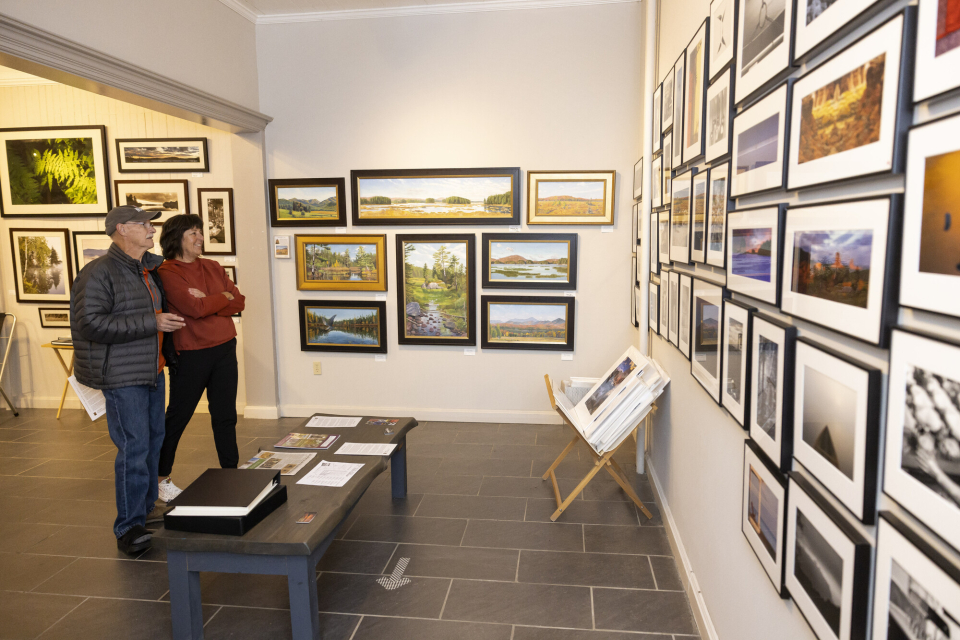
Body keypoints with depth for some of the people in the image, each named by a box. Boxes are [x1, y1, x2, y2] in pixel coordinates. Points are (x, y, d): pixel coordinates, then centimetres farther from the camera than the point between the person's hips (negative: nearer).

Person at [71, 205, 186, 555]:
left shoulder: (149, 269, 13)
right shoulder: (99, 273, -14)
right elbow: (90, 324, -23)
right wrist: (151, 323, -24)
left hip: (152, 370, 9)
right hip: (123, 375, -9)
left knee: (153, 440, 15)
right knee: (134, 447, -8)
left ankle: (146, 510, 30)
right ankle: (128, 527, 4)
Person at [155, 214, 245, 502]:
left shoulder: (213, 267, 10)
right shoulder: (167, 273, -9)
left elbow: (238, 303, 2)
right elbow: (195, 308, -21)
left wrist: (206, 301, -13)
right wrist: (223, 297, -5)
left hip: (225, 349, 6)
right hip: (190, 354, -5)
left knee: (225, 416, 11)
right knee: (177, 417, 7)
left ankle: (231, 474, 22)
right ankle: (160, 478, 24)